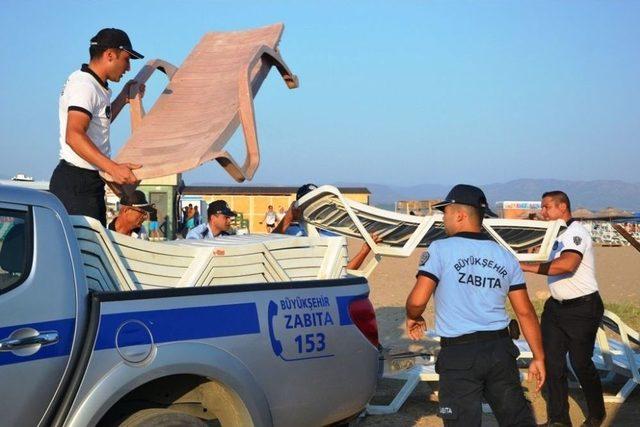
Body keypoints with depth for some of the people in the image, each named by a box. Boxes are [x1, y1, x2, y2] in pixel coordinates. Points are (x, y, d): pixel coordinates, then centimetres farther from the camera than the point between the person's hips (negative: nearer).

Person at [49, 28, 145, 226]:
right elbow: (74, 136, -30)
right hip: (76, 184, -11)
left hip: (91, 183, 11)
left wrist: (124, 97, 27)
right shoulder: (84, 85, -15)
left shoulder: (97, 87, 17)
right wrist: (113, 168, -38)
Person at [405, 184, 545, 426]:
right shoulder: (505, 256, 9)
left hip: (459, 353, -4)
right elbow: (525, 312, 9)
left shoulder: (440, 250, -6)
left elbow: (417, 300, -14)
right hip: (500, 349, 5)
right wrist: (538, 357, 14)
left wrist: (413, 318, 8)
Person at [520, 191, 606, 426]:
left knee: (581, 362, 2)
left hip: (582, 308, -8)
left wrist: (525, 266, -36)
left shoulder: (576, 232, -18)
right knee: (552, 361, 3)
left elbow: (567, 264, -36)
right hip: (556, 307, 9)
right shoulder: (556, 234, 13)